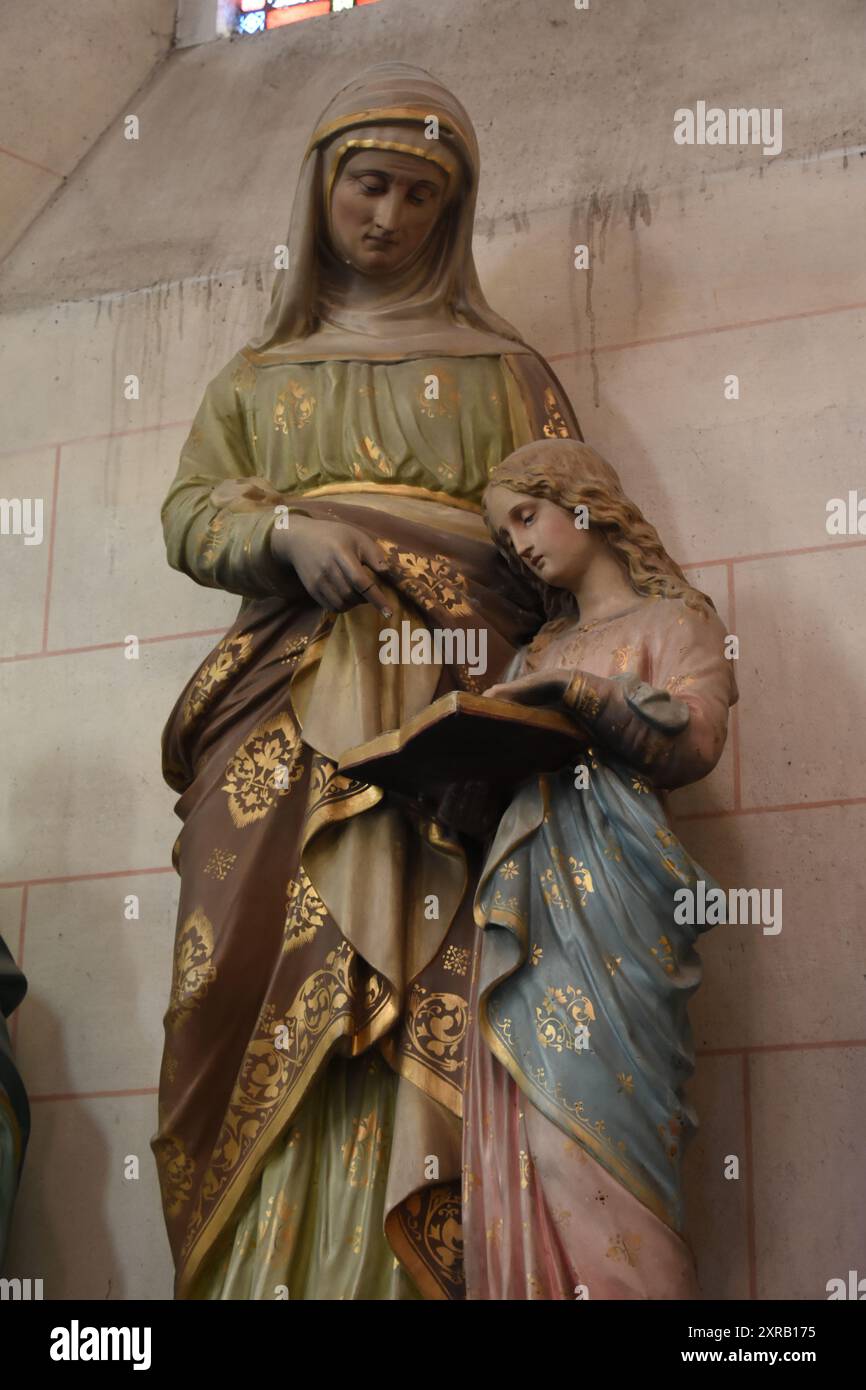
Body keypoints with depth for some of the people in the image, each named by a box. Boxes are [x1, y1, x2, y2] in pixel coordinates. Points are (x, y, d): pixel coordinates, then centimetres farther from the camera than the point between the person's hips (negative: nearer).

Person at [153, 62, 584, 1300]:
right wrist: (289, 533, -6)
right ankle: (262, 1270, -19)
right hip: (286, 707, 2)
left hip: (451, 699, -2)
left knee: (429, 989, -18)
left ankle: (412, 1271, -23)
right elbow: (189, 511, 15)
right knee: (262, 969, -15)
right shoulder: (258, 377, 27)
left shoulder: (500, 367, 21)